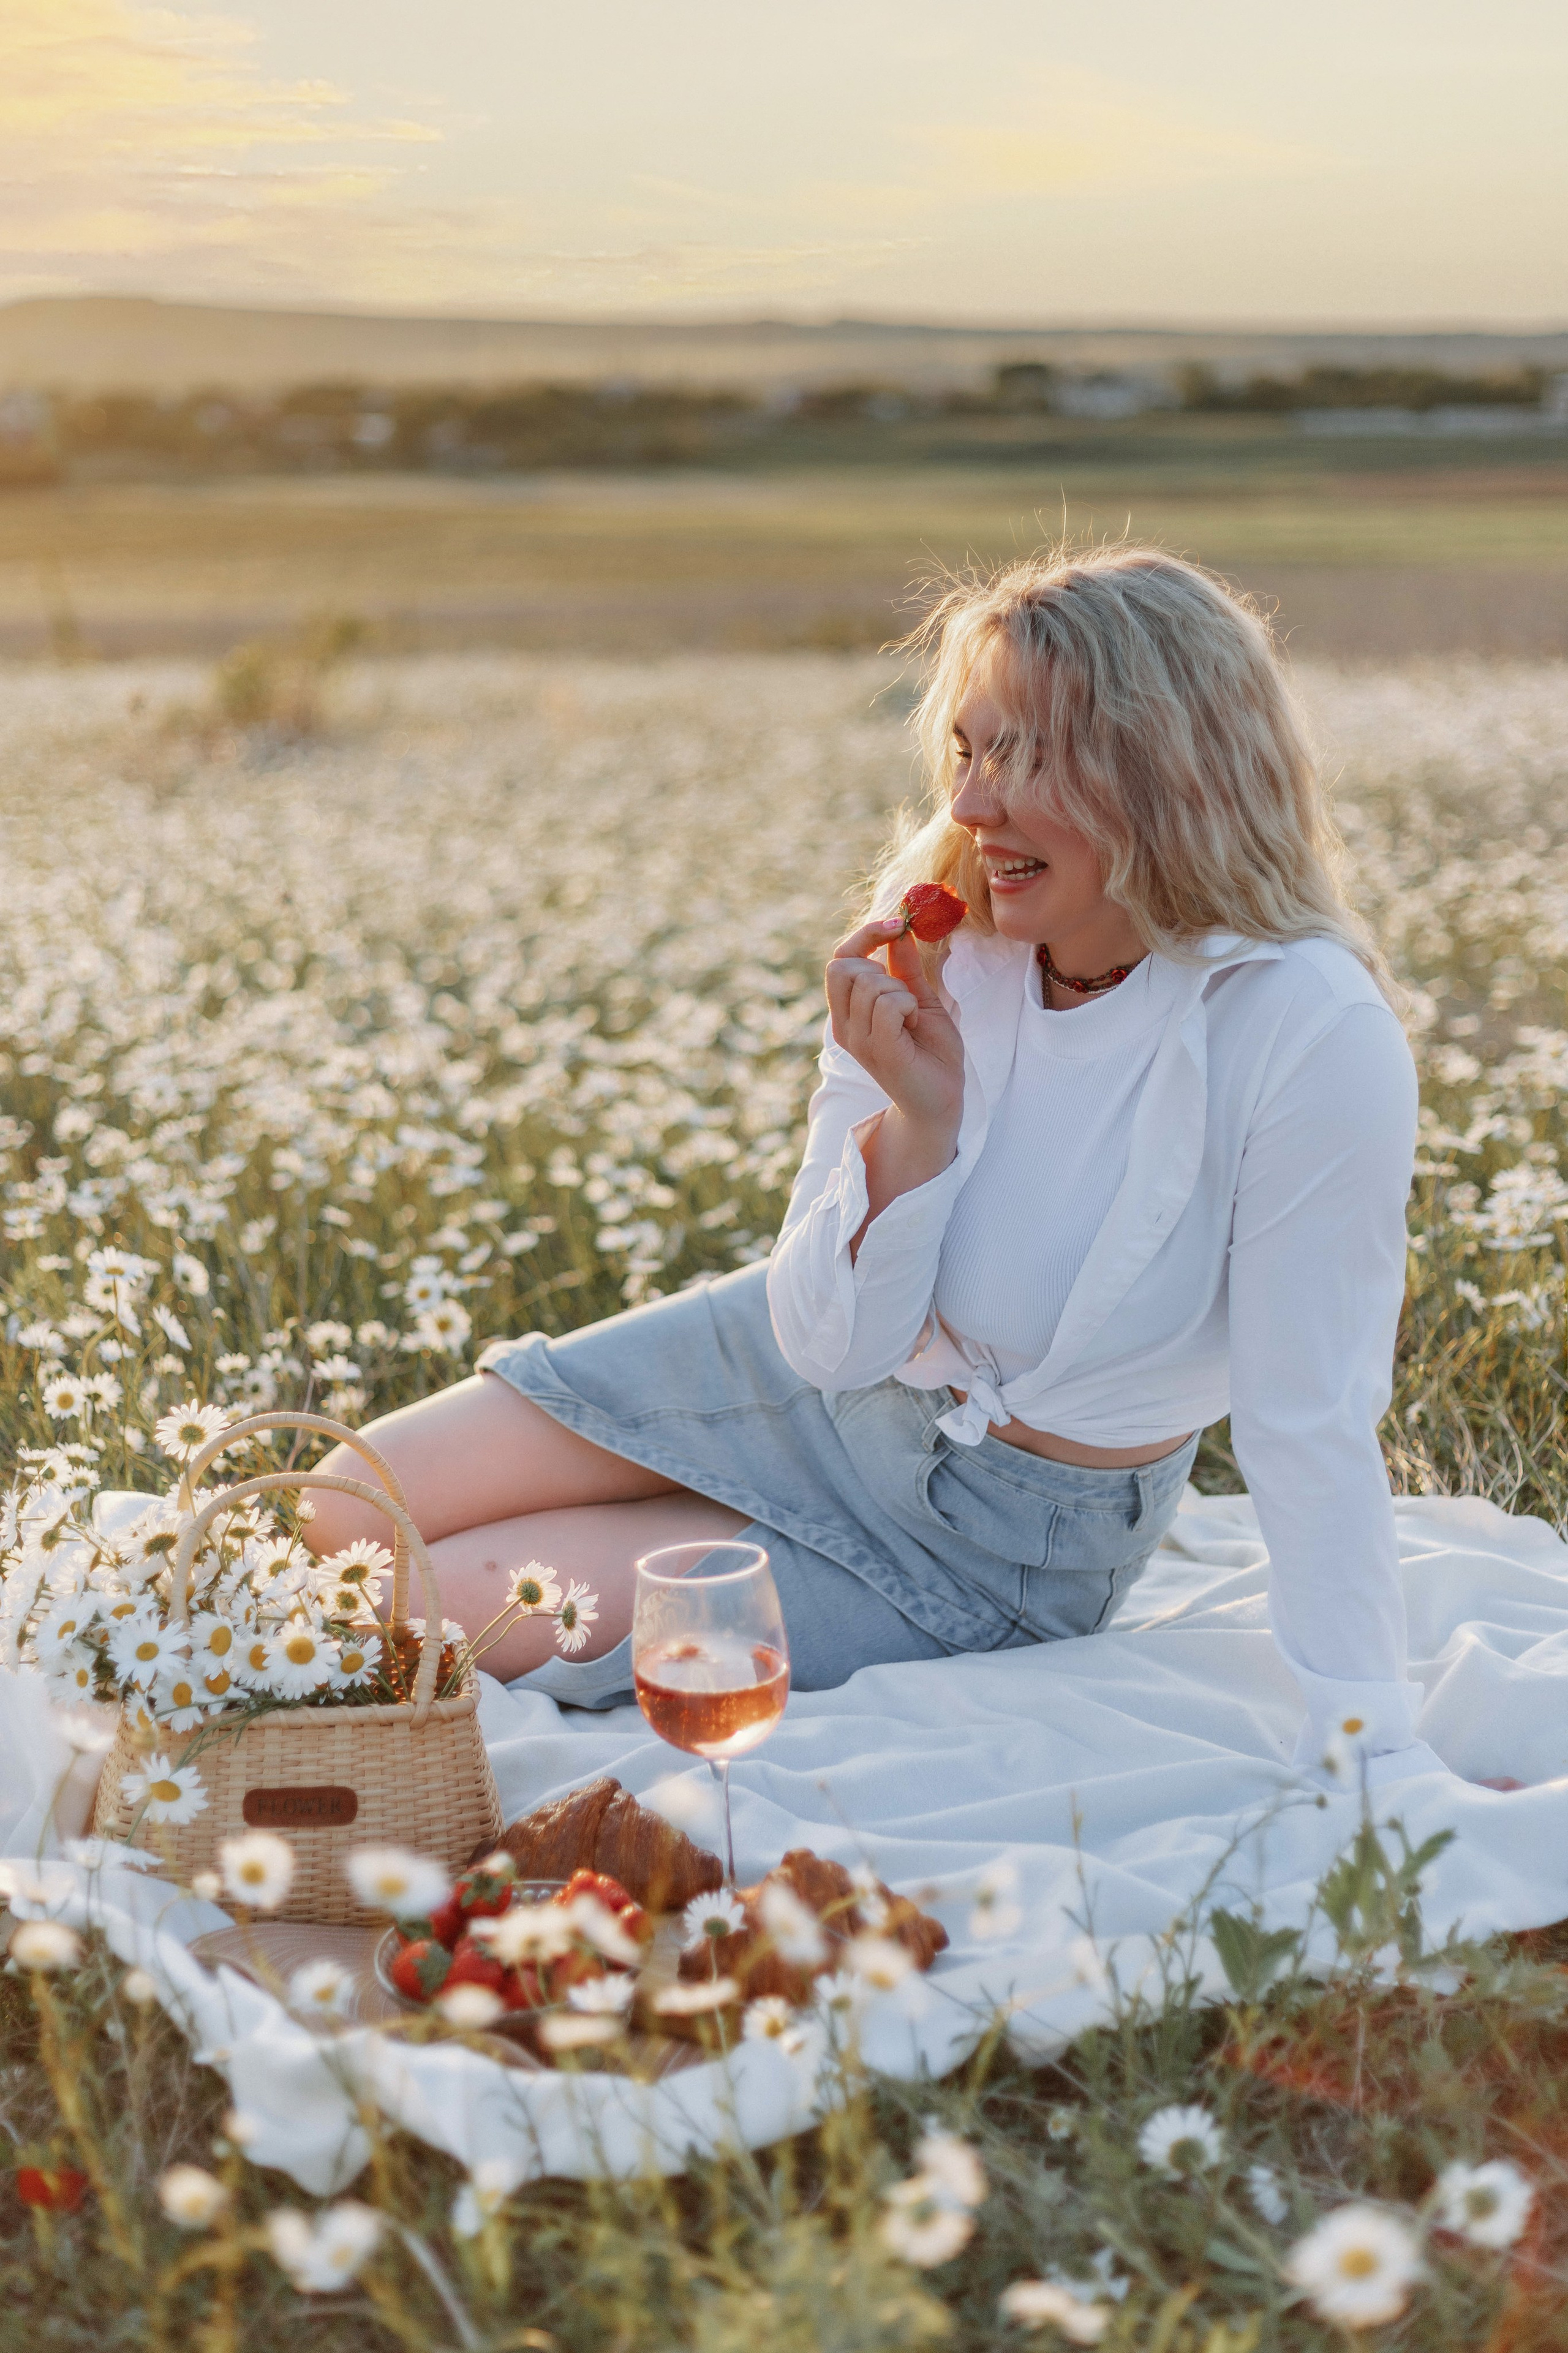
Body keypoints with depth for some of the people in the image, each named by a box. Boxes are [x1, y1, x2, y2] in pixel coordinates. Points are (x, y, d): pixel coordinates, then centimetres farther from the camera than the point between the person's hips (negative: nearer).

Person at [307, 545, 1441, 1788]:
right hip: (803, 1377, 4)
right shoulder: (940, 941, -13)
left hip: (994, 1550, -4)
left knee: (433, 1615, -11)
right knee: (339, 1525, 0)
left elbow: (1312, 1430, -24)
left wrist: (1381, 1758, -28)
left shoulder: (1311, 1036, -29)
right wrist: (919, 1115, -28)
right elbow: (825, 1339, -11)